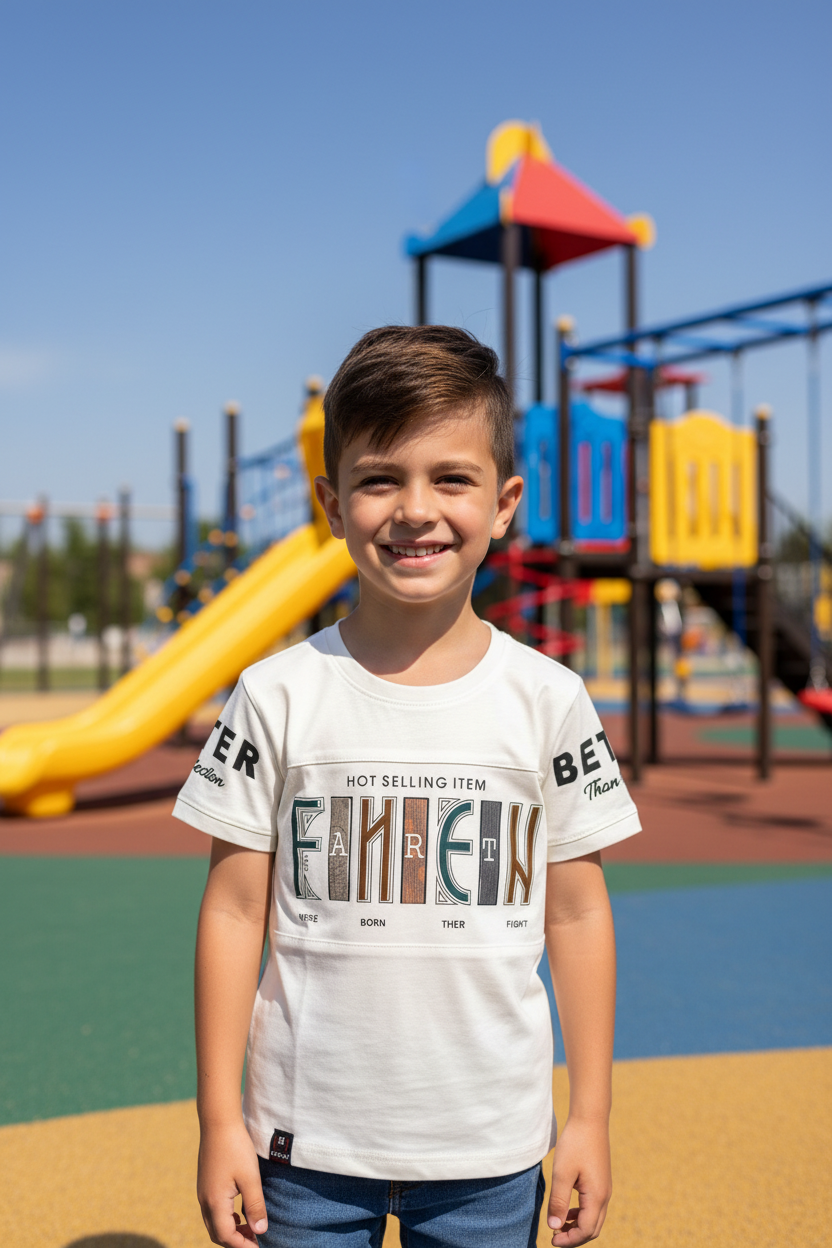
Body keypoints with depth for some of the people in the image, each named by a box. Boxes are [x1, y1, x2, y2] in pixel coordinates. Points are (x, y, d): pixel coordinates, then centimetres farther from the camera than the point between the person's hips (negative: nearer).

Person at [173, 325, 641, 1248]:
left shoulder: (548, 700, -5)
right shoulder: (279, 696, -7)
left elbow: (576, 913, 2)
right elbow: (235, 910, -2)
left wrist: (591, 1116, 4)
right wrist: (219, 1120, -1)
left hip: (490, 1146, 1)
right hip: (308, 1139, 0)